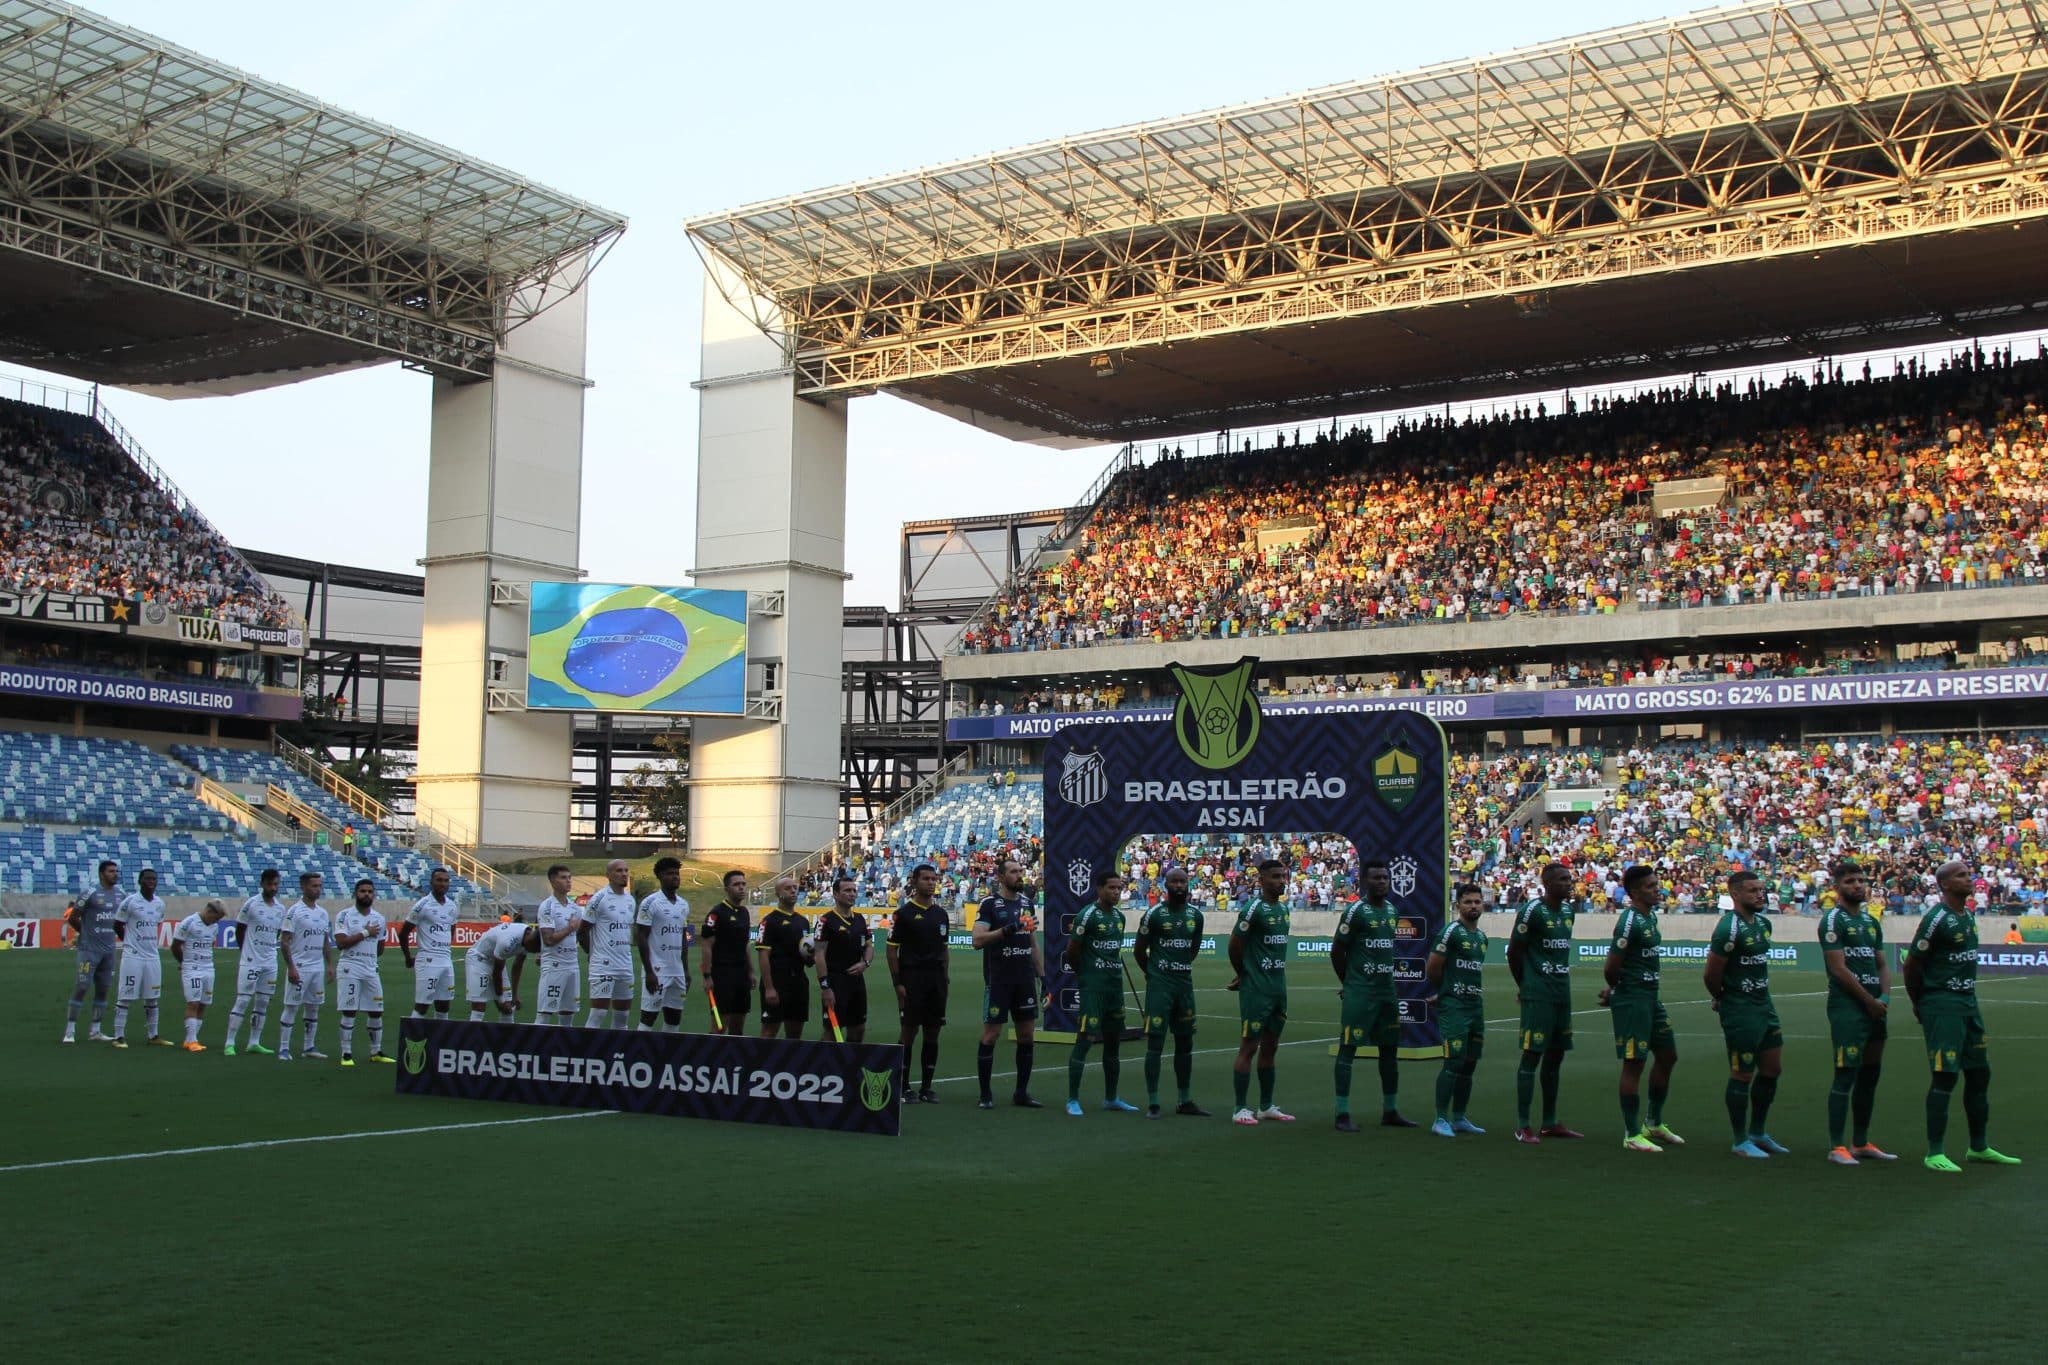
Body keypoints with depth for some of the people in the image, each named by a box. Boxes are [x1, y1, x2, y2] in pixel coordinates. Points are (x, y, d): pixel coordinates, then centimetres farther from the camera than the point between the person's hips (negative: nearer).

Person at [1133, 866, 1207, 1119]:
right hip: (1159, 985, -5)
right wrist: (1154, 974, 7)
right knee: (1155, 1043, -6)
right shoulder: (1154, 914, -8)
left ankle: (1185, 1102, 19)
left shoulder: (1195, 915, 7)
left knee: (1185, 1044, 10)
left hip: (1185, 984, 5)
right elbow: (1139, 951, 0)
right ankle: (1152, 1103, -2)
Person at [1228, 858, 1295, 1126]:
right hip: (1256, 990, -8)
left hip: (1278, 988, 8)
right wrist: (1243, 974, 4)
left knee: (1270, 1047, 13)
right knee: (1249, 1046, -4)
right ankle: (1241, 1109, -1)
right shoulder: (1254, 908, -13)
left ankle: (1266, 1107, 20)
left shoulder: (1284, 908, 13)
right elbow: (1235, 944, -10)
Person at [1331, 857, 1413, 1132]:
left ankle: (1390, 1111, 22)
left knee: (1390, 1050, 12)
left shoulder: (1392, 910, 11)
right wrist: (1348, 983, 1)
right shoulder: (1355, 911, -11)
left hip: (1387, 990, 8)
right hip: (1359, 993, -8)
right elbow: (1337, 950, -7)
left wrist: (1383, 978, 16)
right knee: (1348, 1048, -5)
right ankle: (1342, 1114, -3)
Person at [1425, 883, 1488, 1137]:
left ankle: (1459, 1118, 19)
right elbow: (1432, 968, -10)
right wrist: (1446, 989, 3)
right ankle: (1441, 1120, -7)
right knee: (1454, 1062, -12)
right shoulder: (1451, 931, -10)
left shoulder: (1481, 936, 15)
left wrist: (1477, 991, 14)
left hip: (1476, 1005, 8)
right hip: (1453, 1005, -8)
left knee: (1470, 1064, 10)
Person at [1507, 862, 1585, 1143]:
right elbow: (1513, 951, -7)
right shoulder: (1533, 910, -12)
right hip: (1538, 996, -8)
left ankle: (1550, 1123, 20)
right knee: (1532, 1056, -6)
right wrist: (1525, 986, 3)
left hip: (1562, 994, 8)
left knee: (1556, 1056, 12)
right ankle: (1523, 1126, -2)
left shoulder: (1568, 911, 12)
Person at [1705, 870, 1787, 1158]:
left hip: (1764, 1005, 9)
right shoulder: (1729, 928, -19)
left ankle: (1758, 1133, 27)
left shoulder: (1763, 923, 10)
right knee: (1742, 1074, -1)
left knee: (1772, 1069, 13)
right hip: (1740, 1012, -9)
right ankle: (1741, 1142, 10)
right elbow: (1711, 974, -15)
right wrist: (1723, 999, 1)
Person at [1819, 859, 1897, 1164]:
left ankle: (1861, 1142, 20)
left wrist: (1885, 997, -1)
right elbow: (1839, 969, -13)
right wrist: (1870, 1000, -10)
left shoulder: (1871, 922, 17)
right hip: (1847, 1008, -8)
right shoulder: (1833, 920, -7)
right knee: (1846, 1075, -9)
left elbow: (1882, 964, 17)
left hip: (1874, 1008, 8)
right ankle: (1837, 1147, -6)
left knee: (1870, 1075, 11)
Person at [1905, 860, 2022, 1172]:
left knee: (1979, 1074, 13)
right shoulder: (1936, 919, -14)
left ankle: (1979, 1148, 26)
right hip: (1942, 1005, -9)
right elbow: (1912, 964, -10)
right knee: (1945, 1076, -9)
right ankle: (1935, 1153, -4)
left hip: (1968, 1002, 9)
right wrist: (1919, 1004, 0)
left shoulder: (1969, 914, 12)